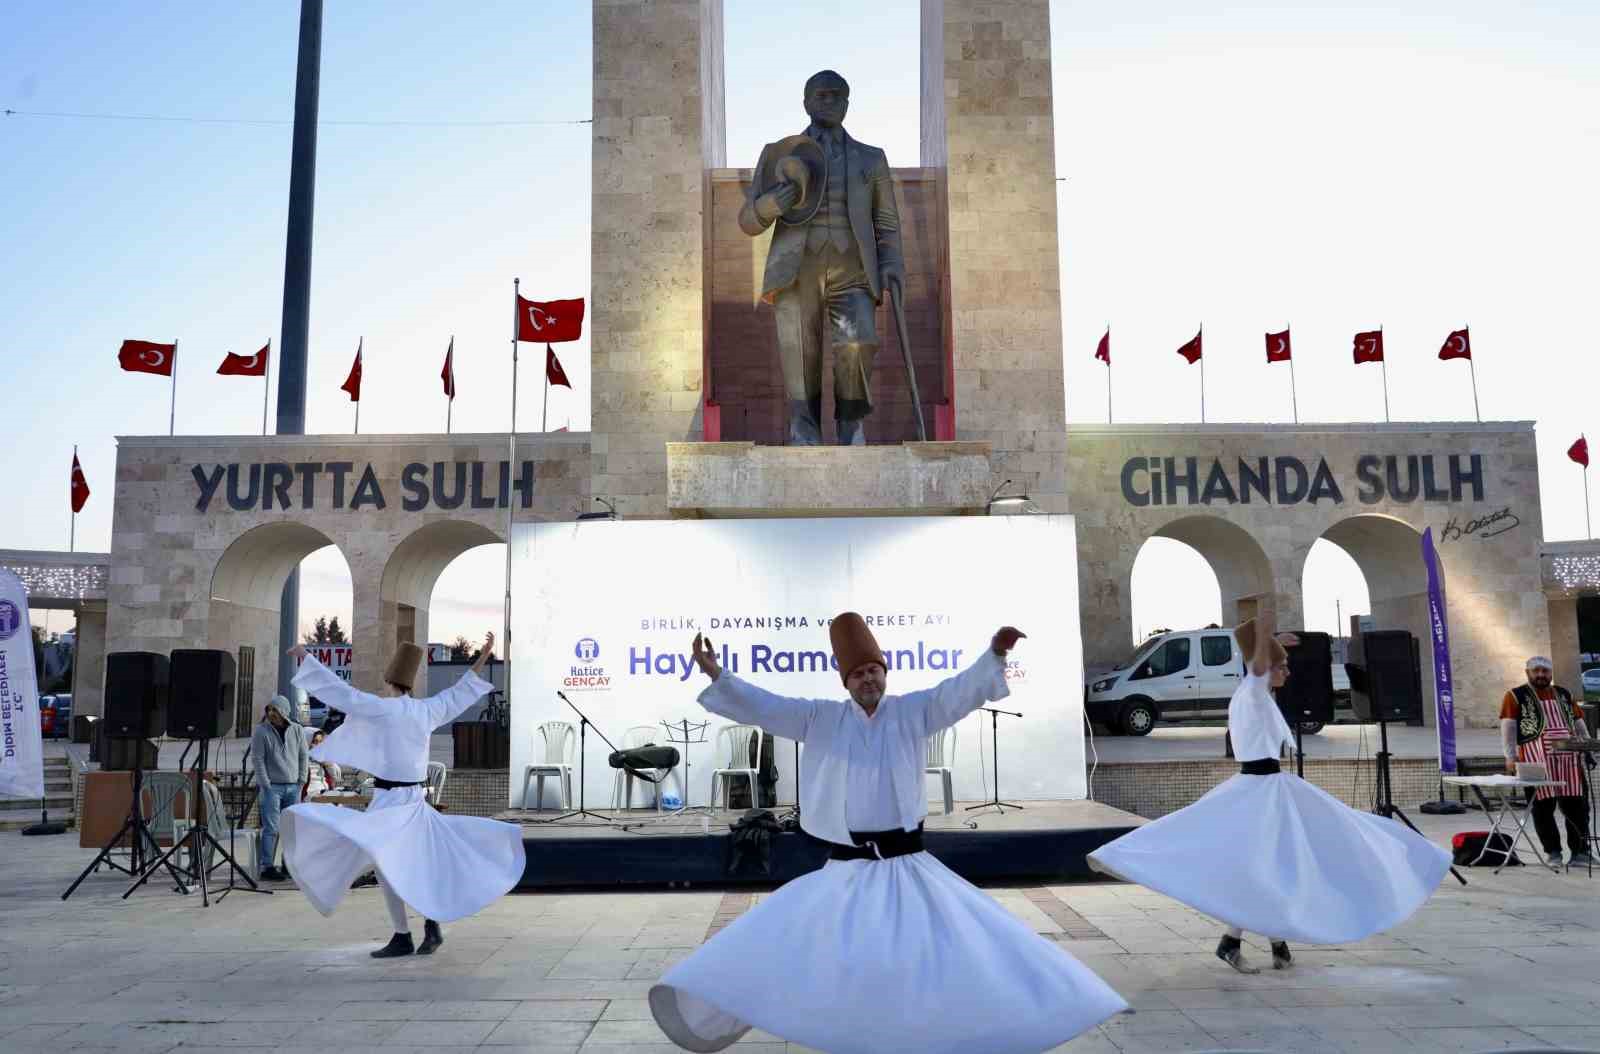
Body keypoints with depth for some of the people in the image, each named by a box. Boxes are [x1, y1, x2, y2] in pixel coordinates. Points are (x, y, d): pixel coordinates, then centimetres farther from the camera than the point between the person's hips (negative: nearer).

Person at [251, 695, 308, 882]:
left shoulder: (297, 730, 8)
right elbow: (258, 760, -6)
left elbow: (303, 757, 13)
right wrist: (266, 785, -11)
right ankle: (266, 867, -5)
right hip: (271, 786, -4)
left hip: (293, 787, 4)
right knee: (271, 828, -8)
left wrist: (301, 781, 5)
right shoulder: (260, 732, -3)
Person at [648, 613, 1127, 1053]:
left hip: (906, 867, 0)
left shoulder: (912, 711, -1)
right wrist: (717, 677, -19)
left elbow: (963, 690, -15)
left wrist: (994, 654, -34)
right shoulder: (822, 718, 2)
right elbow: (763, 707, -4)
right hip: (845, 870, 1)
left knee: (968, 951, -2)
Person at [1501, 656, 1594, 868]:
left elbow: (1579, 724, 21)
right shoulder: (1516, 696, 5)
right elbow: (1508, 727, -2)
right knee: (1543, 806, -2)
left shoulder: (1564, 695, 20)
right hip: (1536, 760, -4)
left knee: (1577, 805, 1)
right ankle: (1552, 852, 8)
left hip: (1569, 758, 4)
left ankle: (1580, 852, 10)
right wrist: (1510, 757, -12)